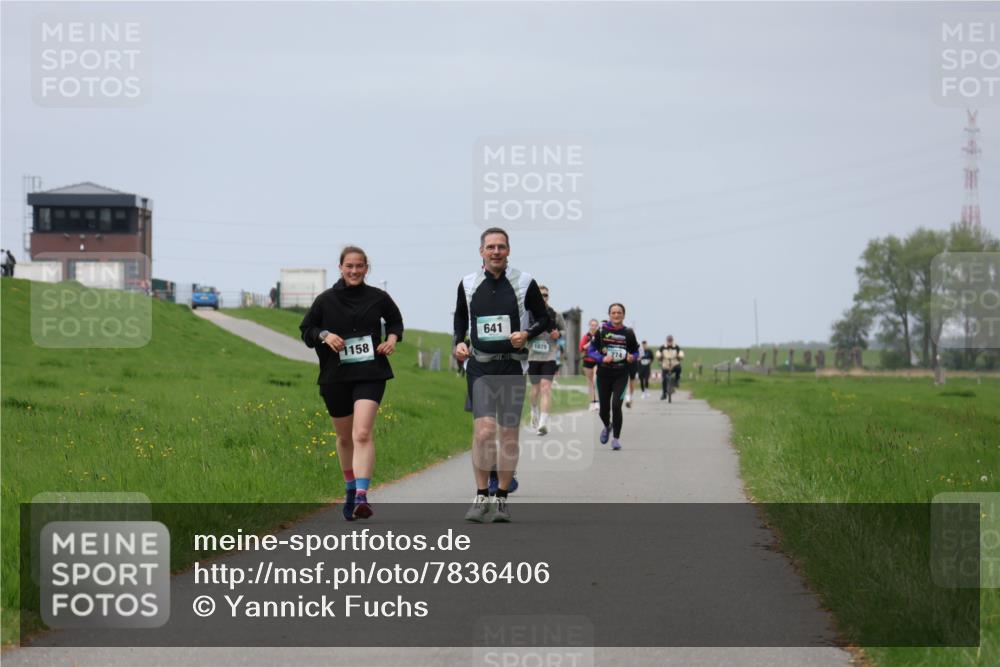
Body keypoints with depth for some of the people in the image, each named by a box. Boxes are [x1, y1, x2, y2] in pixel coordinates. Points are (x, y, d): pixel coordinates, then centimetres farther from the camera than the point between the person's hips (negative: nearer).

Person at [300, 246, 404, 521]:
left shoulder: (378, 298, 2)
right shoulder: (326, 300, 0)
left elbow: (395, 321, 19)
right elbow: (306, 329, 8)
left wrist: (392, 338, -1)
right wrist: (324, 335, -12)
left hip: (370, 374, -2)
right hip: (335, 377, 2)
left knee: (363, 434, -19)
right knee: (344, 437, 15)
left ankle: (361, 496, -26)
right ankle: (351, 490, 36)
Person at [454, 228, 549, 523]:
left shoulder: (524, 282, 0)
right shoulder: (468, 284, 6)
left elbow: (544, 319, 8)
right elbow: (460, 318, 21)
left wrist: (527, 334, -11)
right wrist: (458, 343, 3)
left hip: (512, 366, 0)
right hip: (479, 366, 0)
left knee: (509, 434, 3)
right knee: (483, 430, -14)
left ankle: (501, 498, 14)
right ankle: (481, 497, -6)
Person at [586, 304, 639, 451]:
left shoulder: (628, 333, 0)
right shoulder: (601, 331, -3)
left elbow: (636, 352, 11)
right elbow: (591, 351, 0)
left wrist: (632, 357, -11)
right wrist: (602, 358, -17)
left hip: (621, 375, -1)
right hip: (604, 374, 1)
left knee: (616, 405, -16)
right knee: (604, 408, 9)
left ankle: (616, 438, 0)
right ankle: (607, 426, 44)